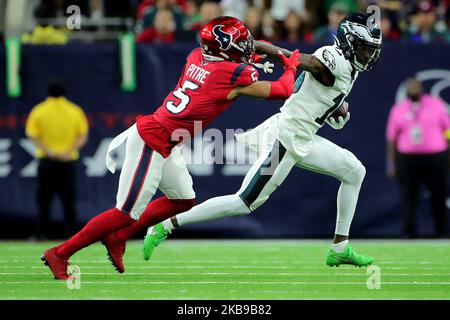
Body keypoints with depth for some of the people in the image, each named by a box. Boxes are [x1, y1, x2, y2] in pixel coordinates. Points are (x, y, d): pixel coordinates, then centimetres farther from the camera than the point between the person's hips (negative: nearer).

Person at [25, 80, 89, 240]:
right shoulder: (75, 111, 4)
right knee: (69, 200, 6)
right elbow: (83, 136, -3)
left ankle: (40, 233, -4)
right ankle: (70, 234, 3)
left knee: (44, 198, 3)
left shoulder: (39, 111, 1)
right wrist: (69, 152, -11)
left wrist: (50, 152, -13)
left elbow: (34, 136, -7)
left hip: (47, 161, -1)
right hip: (69, 161, 1)